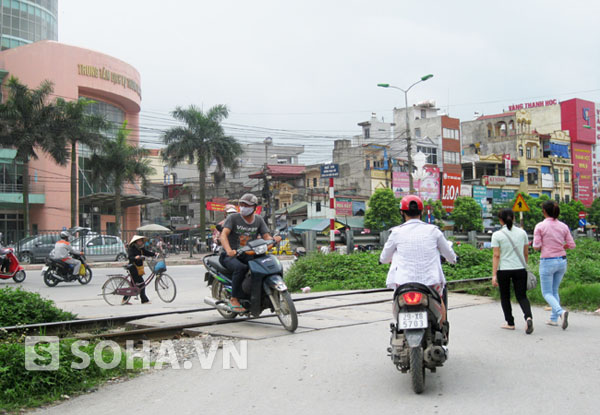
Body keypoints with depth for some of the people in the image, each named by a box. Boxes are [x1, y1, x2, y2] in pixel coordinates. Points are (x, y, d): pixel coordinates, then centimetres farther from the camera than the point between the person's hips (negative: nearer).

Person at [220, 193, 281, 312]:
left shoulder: (258, 220, 8)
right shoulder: (233, 218, -6)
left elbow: (266, 237, 0)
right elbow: (223, 234, -20)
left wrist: (273, 239, -25)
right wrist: (229, 250, -40)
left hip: (248, 256, 4)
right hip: (230, 256, -4)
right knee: (241, 268, -36)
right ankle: (234, 299, -23)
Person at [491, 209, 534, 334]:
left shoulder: (497, 235, -7)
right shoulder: (522, 233, 4)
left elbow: (496, 256, -10)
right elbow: (526, 253, 9)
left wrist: (494, 275, -9)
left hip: (504, 270, -2)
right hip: (520, 269, 2)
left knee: (505, 296, 14)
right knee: (522, 296, 6)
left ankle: (510, 323, 20)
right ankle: (528, 317, -19)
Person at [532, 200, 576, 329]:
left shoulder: (540, 226, -10)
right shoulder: (563, 226, 2)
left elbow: (536, 246, -11)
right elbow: (571, 245, 3)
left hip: (547, 262, -5)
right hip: (562, 261, 5)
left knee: (547, 293, 4)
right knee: (554, 290, 20)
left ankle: (561, 312, -21)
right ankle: (554, 319, 20)